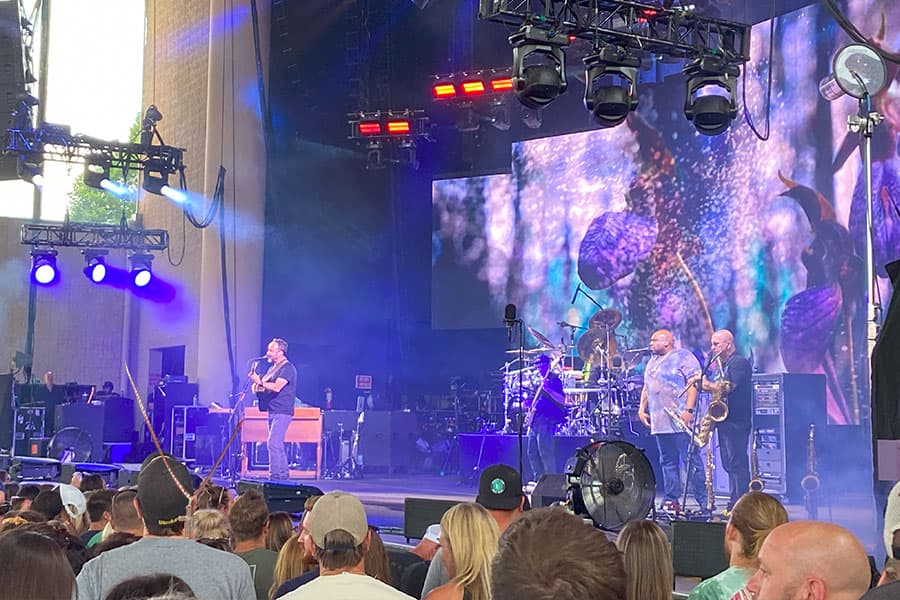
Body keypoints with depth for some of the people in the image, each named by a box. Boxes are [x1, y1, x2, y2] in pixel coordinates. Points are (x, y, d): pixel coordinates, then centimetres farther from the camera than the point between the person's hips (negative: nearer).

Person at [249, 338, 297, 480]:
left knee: (273, 443, -15)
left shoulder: (287, 368, -11)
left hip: (282, 412, -10)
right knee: (277, 444, 11)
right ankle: (283, 474, 17)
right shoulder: (273, 368, 18)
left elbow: (276, 387, -24)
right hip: (273, 412, 10)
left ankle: (275, 475, -14)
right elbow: (265, 387, 27)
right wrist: (257, 386, 5)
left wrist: (259, 382, -18)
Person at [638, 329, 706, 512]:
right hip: (660, 422, 8)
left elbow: (694, 384, -11)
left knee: (691, 460, -8)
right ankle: (671, 500, 10)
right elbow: (646, 388, 27)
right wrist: (642, 408, 14)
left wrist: (689, 410, -19)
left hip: (680, 420, -8)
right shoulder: (652, 362, 22)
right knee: (667, 462, 7)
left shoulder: (683, 357, -3)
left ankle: (704, 501, -5)